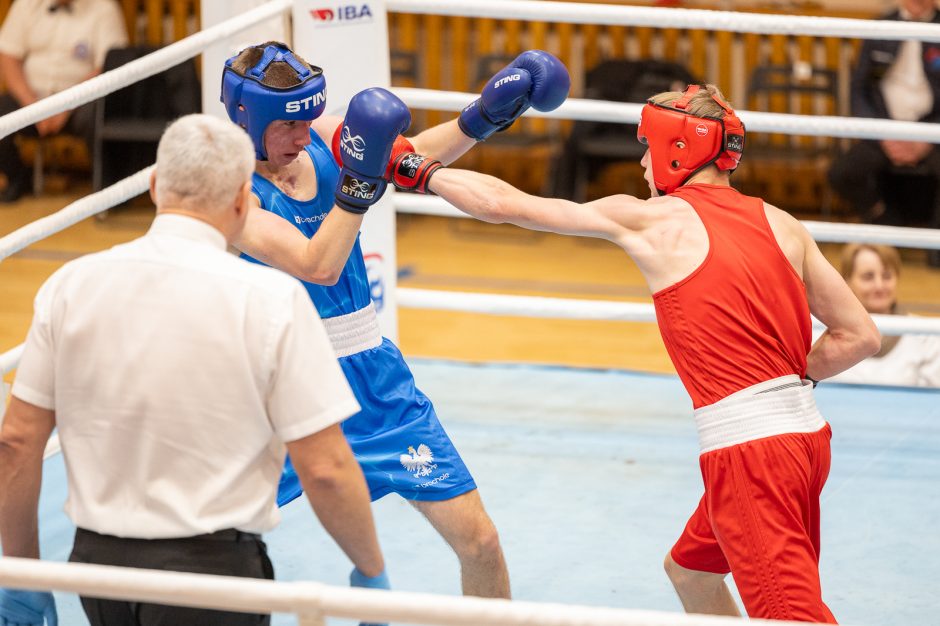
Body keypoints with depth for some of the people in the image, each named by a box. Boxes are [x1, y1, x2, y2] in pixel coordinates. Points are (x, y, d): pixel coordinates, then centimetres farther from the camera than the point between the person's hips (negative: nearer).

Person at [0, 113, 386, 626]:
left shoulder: (71, 285, 0)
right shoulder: (272, 299, -12)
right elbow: (325, 469, -12)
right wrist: (372, 572, 2)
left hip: (98, 563, 5)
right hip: (213, 566, -4)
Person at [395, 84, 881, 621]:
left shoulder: (651, 219, -1)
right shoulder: (783, 224, 11)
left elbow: (505, 204, 5)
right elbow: (860, 336, 8)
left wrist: (420, 172, 20)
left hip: (747, 448, -7)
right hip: (805, 431, 7)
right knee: (689, 572, 26)